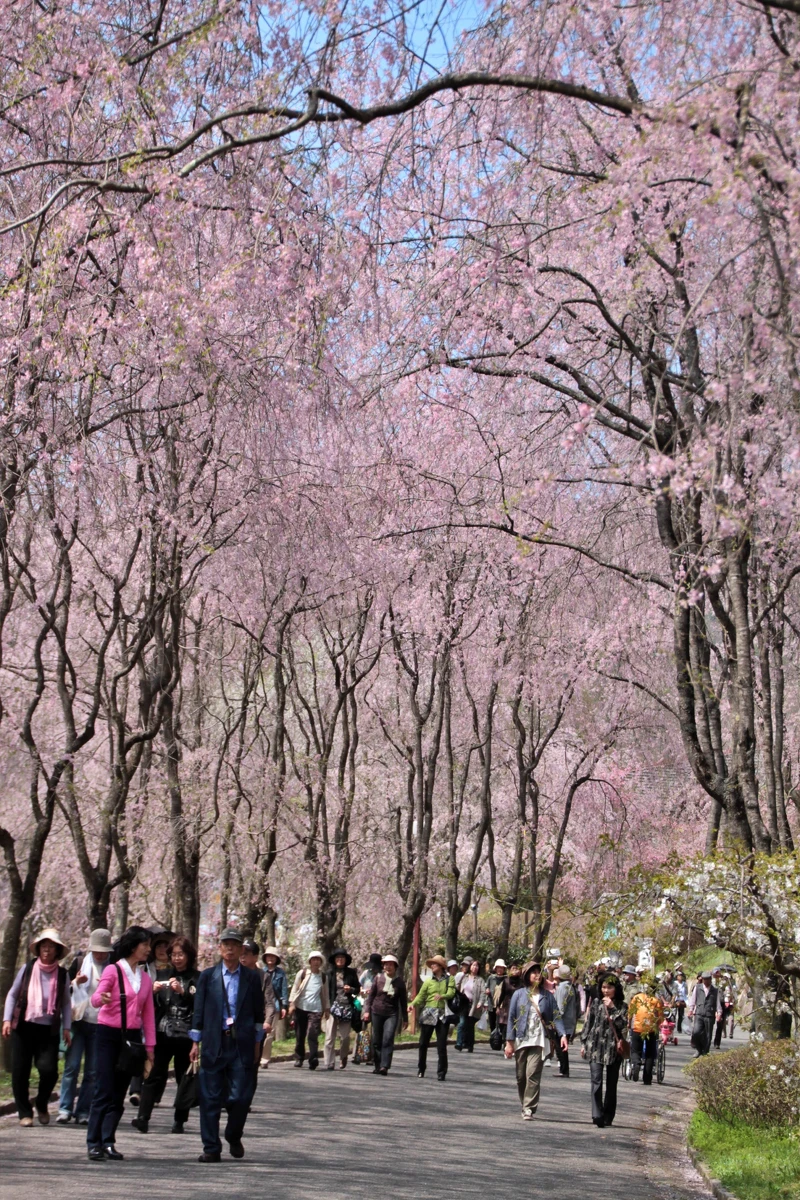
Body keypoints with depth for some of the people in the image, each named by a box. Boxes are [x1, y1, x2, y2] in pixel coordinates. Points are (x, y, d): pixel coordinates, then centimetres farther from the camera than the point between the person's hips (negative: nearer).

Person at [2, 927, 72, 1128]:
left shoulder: (62, 974, 3)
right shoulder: (27, 969, 1)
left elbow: (66, 1003, 9)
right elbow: (12, 994, 6)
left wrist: (67, 1027, 3)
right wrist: (7, 1019, -2)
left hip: (49, 1030, 0)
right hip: (23, 1027, 0)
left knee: (49, 1070, -12)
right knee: (20, 1072, 2)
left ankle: (42, 1105, 16)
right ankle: (25, 1113, 18)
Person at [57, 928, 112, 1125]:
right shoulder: (81, 963, 5)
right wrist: (76, 982, -11)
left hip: (100, 1025, 0)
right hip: (79, 1021, 0)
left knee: (93, 1071, 1)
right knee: (72, 1066, -6)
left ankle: (83, 1112, 7)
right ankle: (65, 1109, -2)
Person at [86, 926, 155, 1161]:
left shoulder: (145, 979, 12)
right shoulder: (113, 970, -4)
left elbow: (148, 1015, 13)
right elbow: (96, 998, -17)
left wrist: (149, 1047, 9)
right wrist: (101, 998, -41)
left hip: (132, 1038, 5)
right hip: (108, 1035, -5)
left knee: (119, 1093, 4)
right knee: (104, 1091, -8)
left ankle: (108, 1142, 8)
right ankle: (94, 1143, -4)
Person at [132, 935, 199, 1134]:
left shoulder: (197, 978, 1)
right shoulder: (165, 976, 14)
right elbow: (153, 1005, 15)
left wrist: (182, 992, -20)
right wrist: (153, 992, -5)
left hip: (185, 1036, -3)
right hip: (163, 1034, 3)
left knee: (184, 1077, 3)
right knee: (154, 1075, -7)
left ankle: (179, 1120, 10)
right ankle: (143, 1117, -12)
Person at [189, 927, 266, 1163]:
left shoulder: (251, 977, 7)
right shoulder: (207, 976, 7)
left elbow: (258, 1012, 10)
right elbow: (198, 1011, 7)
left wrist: (257, 1044, 7)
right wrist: (195, 1043, 3)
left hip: (242, 1045, 0)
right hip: (214, 1044, 0)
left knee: (241, 1097, -3)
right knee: (211, 1098, 1)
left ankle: (234, 1137, 23)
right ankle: (211, 1148, 10)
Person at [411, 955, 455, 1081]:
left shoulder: (449, 979, 6)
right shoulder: (428, 981, 10)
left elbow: (451, 993, -8)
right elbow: (421, 996, 3)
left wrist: (442, 996, -29)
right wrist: (413, 1004, -16)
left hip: (442, 1015, -2)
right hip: (428, 1013, 2)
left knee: (442, 1045, -4)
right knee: (423, 1043, 5)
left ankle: (441, 1073, 3)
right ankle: (421, 1070, 18)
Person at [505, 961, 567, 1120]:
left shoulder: (547, 995, 5)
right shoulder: (519, 994, 5)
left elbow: (555, 1016, 2)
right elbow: (511, 1018, 4)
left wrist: (562, 1034, -14)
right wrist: (509, 1042, -2)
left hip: (539, 1041, -1)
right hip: (521, 1040, 1)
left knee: (533, 1074, -14)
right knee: (521, 1076, 6)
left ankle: (529, 1109, -14)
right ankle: (525, 1106, 21)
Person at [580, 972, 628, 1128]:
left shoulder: (622, 1006, 4)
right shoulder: (596, 1002, 7)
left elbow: (623, 1025, -10)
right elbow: (588, 1023, 11)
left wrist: (612, 1008, -13)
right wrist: (584, 1043, 9)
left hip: (613, 1049, 0)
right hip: (595, 1047, 0)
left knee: (611, 1084, 7)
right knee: (596, 1081, -13)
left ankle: (608, 1117, 17)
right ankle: (597, 1115, -19)